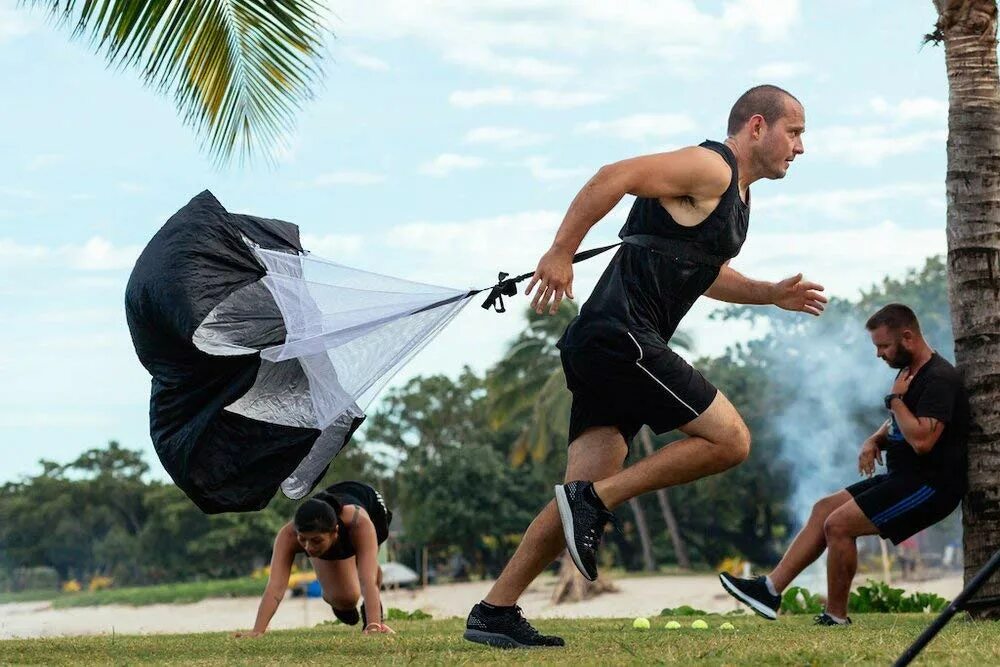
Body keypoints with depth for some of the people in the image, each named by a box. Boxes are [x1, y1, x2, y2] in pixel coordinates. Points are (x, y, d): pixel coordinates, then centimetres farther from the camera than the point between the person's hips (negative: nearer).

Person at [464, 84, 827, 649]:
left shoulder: (736, 195, 26)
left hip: (605, 348, 10)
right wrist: (562, 253, -22)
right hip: (620, 334, -10)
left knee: (589, 495, 3)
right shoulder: (710, 167, -6)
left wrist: (770, 295, 27)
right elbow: (615, 177, -16)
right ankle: (594, 498, -11)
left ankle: (494, 613, 2)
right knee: (729, 439, -10)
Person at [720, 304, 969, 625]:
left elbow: (922, 439, -29)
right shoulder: (911, 372, 13)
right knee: (824, 509, 7)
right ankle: (771, 589, 4)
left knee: (838, 525, -17)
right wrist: (875, 440, 5)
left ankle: (836, 617, -6)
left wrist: (895, 399, -16)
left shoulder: (940, 379, -19)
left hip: (931, 485, -10)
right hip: (904, 478, 10)